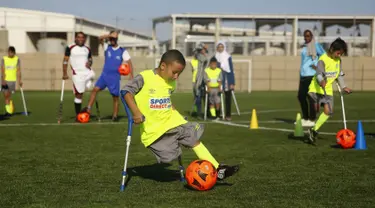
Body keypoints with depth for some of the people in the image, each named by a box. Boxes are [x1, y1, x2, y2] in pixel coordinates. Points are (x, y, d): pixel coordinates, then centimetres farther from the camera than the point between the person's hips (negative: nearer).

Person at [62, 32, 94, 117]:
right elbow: (65, 61, -1)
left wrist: (90, 63, -1)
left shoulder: (87, 49, 11)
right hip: (77, 74, -5)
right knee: (78, 95, -2)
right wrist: (65, 73, -8)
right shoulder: (70, 48, -2)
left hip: (87, 72, 5)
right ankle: (78, 115, 10)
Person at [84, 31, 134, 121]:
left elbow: (129, 63, -3)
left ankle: (115, 116, 11)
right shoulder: (107, 47, 4)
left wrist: (131, 76, -11)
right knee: (95, 89, -15)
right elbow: (100, 38, -12)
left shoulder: (122, 51, -1)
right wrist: (110, 35, -27)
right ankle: (88, 108, -12)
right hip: (104, 75, 2)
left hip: (115, 77, -2)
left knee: (115, 97, 2)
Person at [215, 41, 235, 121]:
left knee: (228, 97, -1)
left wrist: (232, 83, -1)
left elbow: (231, 69, 5)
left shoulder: (228, 57, 6)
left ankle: (228, 115, 3)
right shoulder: (215, 57, 6)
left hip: (227, 79, 0)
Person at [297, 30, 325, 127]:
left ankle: (312, 120, 0)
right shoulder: (304, 47, 18)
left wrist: (317, 67, -14)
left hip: (311, 75, -8)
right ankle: (305, 118, 20)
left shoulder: (316, 46, -4)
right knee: (301, 96, 9)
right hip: (303, 75, 8)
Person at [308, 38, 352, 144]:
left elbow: (339, 74, 16)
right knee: (315, 110, -10)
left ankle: (314, 130, 4)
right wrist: (322, 81, -50)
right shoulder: (323, 59, -17)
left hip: (328, 89, 6)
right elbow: (319, 73, -30)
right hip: (316, 88, -6)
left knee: (328, 111, -7)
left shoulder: (338, 60, 5)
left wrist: (343, 87, 11)